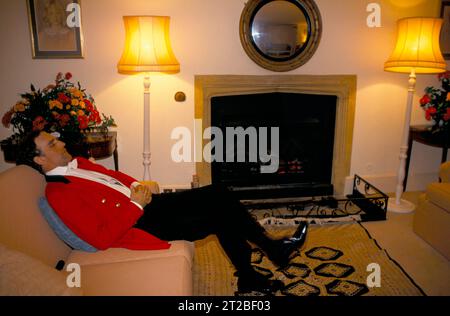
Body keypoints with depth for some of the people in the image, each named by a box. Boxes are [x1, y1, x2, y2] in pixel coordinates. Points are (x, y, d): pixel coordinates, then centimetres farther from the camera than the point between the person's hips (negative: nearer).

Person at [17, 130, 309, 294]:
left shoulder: (77, 164, 11)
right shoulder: (59, 193, -15)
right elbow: (101, 238, -22)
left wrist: (138, 185, 3)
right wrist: (135, 204, -20)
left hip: (146, 203, 9)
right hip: (141, 224, -9)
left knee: (218, 194, -2)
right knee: (218, 218, -14)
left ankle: (249, 277, 9)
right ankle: (274, 250, 11)